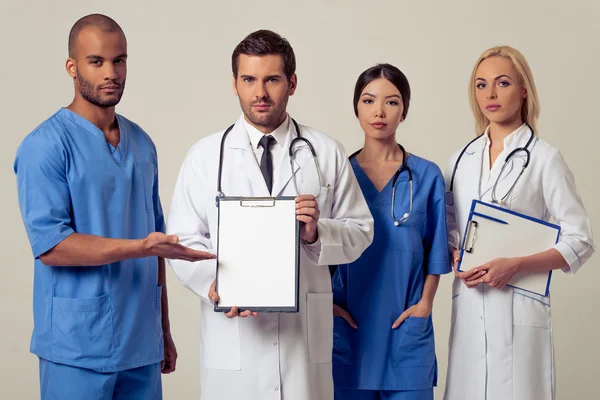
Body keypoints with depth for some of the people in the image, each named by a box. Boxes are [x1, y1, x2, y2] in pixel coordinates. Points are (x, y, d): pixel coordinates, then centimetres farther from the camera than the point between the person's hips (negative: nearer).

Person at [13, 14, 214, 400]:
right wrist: (140, 247, -24)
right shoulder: (46, 146, -9)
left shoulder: (142, 144, 12)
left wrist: (163, 330, 17)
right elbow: (49, 244, -17)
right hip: (78, 349, -6)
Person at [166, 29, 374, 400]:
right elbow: (185, 241, 0)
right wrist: (214, 283, -18)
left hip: (306, 330, 1)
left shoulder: (327, 153, 6)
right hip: (232, 333, 0)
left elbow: (360, 231, 6)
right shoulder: (205, 156, 4)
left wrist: (317, 233, -14)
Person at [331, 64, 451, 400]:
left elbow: (435, 249, 5)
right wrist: (327, 303, -3)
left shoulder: (427, 176, 2)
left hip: (406, 327, -1)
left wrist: (425, 304, -5)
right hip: (348, 326, 1)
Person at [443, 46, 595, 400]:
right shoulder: (461, 161, 11)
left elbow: (580, 242, -5)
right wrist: (457, 261, -3)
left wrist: (514, 265, -16)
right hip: (469, 307, 4)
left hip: (519, 307, -4)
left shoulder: (544, 159, -4)